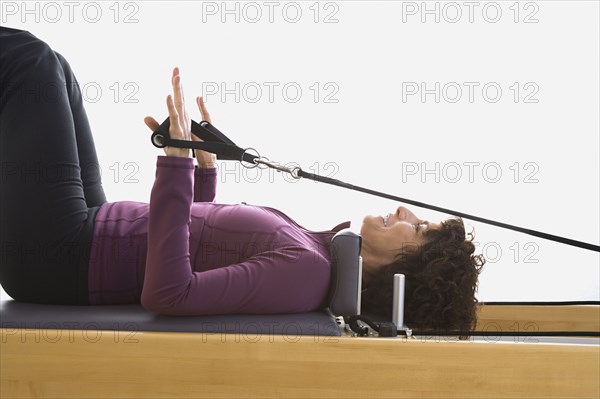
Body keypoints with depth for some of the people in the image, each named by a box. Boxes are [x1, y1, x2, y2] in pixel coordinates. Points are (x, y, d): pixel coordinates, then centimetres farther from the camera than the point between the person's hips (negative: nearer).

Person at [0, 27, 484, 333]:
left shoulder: (305, 271, -25)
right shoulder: (312, 248, 3)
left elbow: (166, 294, -35)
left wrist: (177, 160, -35)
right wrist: (205, 161, 12)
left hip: (56, 258, -8)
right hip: (96, 231, 8)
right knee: (44, 65, 14)